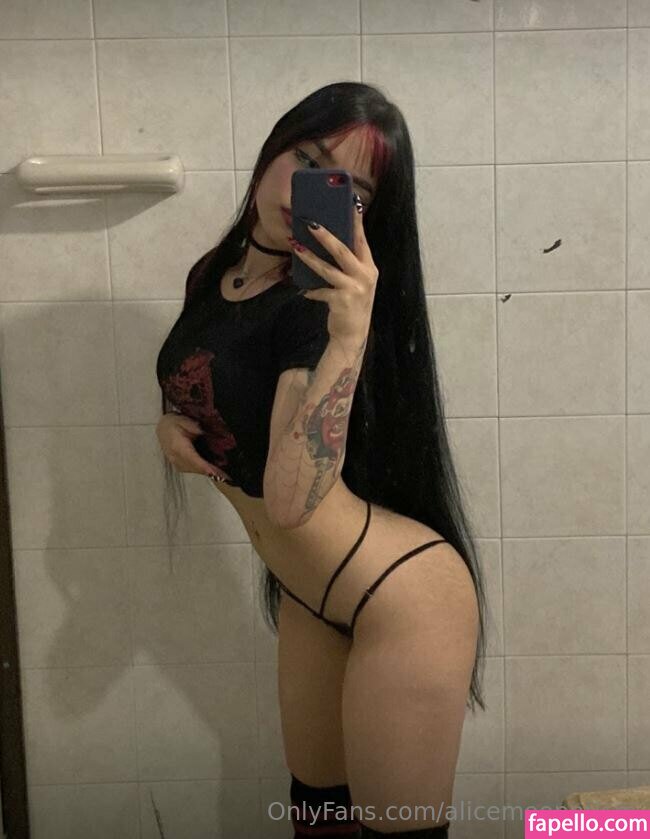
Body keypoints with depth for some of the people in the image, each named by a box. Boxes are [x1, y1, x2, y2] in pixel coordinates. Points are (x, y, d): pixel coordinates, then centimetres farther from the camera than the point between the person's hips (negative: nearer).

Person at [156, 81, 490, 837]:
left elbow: (292, 499, -32)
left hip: (401, 597, -8)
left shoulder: (321, 303, -22)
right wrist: (170, 425, -4)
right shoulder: (212, 274, 2)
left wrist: (349, 335, -36)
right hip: (309, 595, 8)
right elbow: (196, 389, 18)